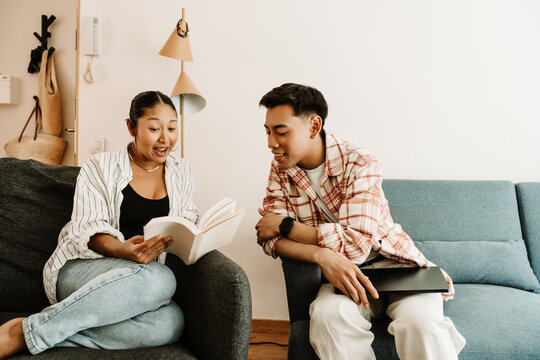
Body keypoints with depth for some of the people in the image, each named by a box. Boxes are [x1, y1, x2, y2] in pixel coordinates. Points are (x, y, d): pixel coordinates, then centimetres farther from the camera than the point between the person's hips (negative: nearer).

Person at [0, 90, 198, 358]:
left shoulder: (180, 170, 14)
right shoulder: (100, 166, 3)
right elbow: (88, 230, -6)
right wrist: (123, 250, -28)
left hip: (144, 272, 4)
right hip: (80, 269, -3)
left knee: (170, 323, -33)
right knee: (160, 279, -38)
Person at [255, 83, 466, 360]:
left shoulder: (359, 165, -16)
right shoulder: (280, 170, -1)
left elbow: (356, 245, -24)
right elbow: (271, 238, -8)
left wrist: (286, 224, -18)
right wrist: (322, 255, -27)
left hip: (395, 263, -2)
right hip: (342, 273, 3)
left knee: (420, 320, -33)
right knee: (327, 315, -31)